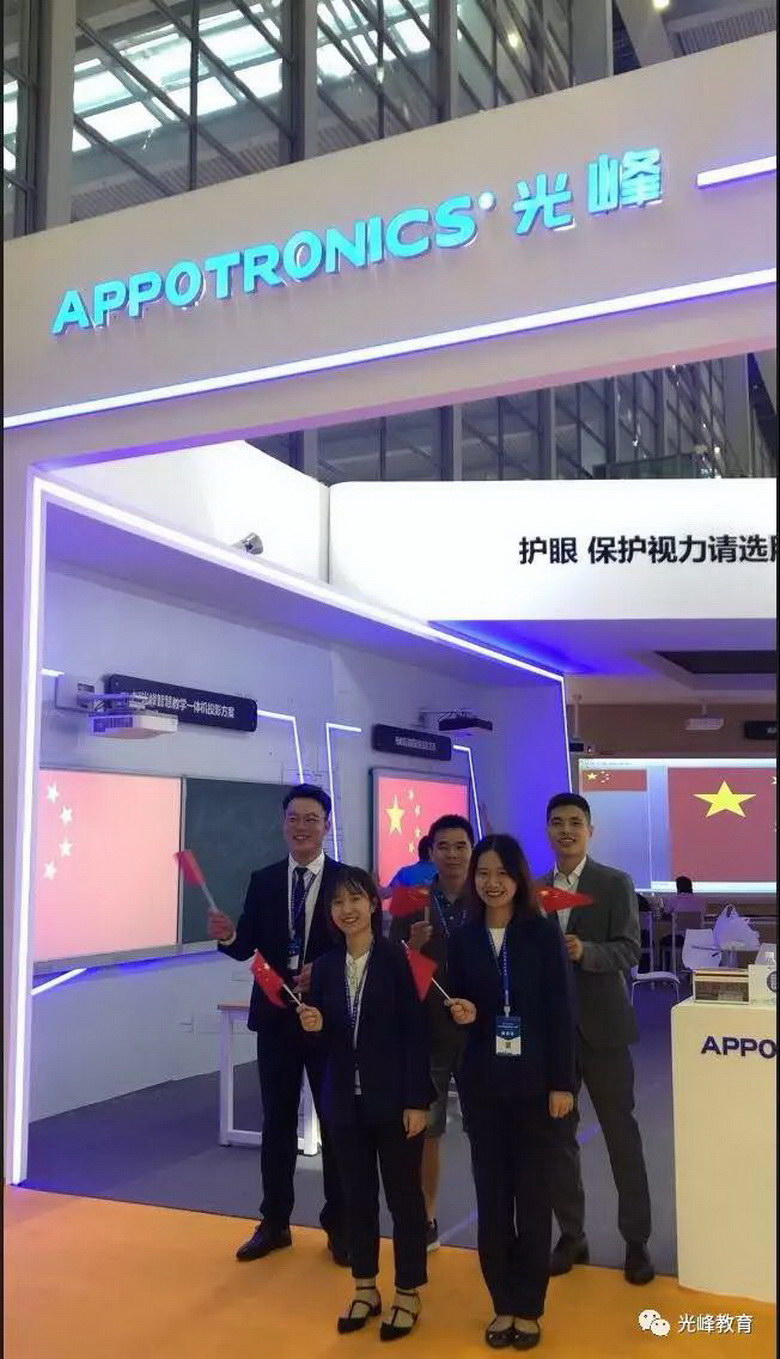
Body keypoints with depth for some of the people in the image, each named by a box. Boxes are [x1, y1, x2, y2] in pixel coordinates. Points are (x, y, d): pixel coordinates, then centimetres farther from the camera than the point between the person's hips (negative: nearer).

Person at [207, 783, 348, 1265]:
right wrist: (228, 935, -23)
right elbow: (247, 947, -1)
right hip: (275, 1015, 3)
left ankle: (340, 1226, 23)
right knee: (277, 1121, 13)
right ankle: (275, 1223, 27)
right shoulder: (263, 881, 3)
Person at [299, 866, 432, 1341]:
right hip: (346, 1100, 5)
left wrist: (418, 1100, -14)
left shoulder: (397, 958, -11)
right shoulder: (326, 966, 3)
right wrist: (315, 1027, -13)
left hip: (395, 1098, -4)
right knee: (358, 1194, 15)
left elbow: (416, 1032, -12)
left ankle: (408, 1294, 24)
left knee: (403, 1195, 8)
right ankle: (365, 1289, 31)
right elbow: (326, 1037, 10)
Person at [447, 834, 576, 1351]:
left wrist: (562, 1082, -9)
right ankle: (503, 1303, 22)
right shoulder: (464, 938, 2)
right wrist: (463, 1013, -14)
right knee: (492, 1192, 9)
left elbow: (562, 1010, -7)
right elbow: (460, 1005, 10)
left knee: (533, 1192, 7)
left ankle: (528, 1307, 20)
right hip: (483, 1081, 3)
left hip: (534, 1079, -2)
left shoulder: (543, 932, -7)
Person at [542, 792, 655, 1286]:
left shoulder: (616, 884, -4)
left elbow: (629, 951, -13)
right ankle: (571, 1234, 24)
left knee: (622, 1134, 6)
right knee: (557, 1134, 10)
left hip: (602, 1025, -3)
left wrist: (584, 951, -29)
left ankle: (637, 1240, 19)